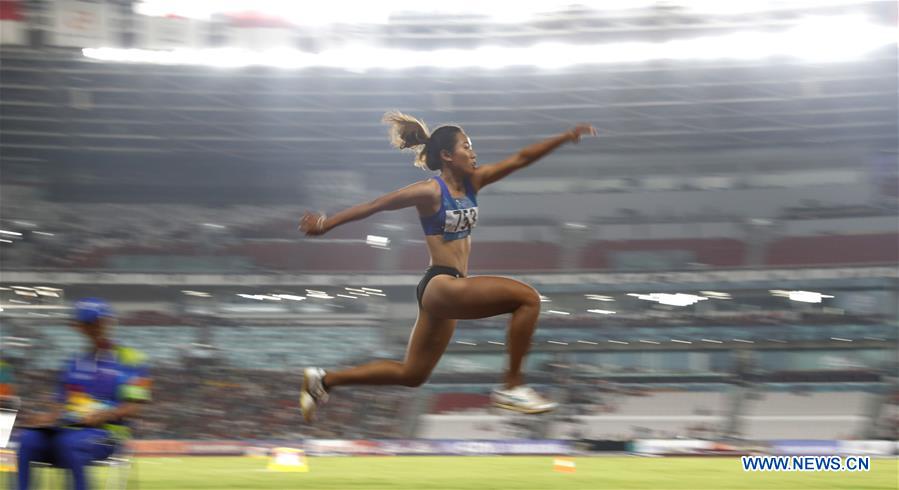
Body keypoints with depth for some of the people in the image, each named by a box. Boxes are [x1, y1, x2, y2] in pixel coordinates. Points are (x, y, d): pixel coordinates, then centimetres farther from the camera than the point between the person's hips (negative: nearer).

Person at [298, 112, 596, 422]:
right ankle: (512, 387, -15)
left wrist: (566, 137, -2)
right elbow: (375, 206, -3)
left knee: (411, 375, 16)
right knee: (527, 298, -19)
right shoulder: (430, 192, -10)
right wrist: (326, 224, 2)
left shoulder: (472, 182, 10)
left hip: (452, 290, 9)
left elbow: (521, 159, 6)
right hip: (440, 287, -9)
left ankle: (324, 380, 25)